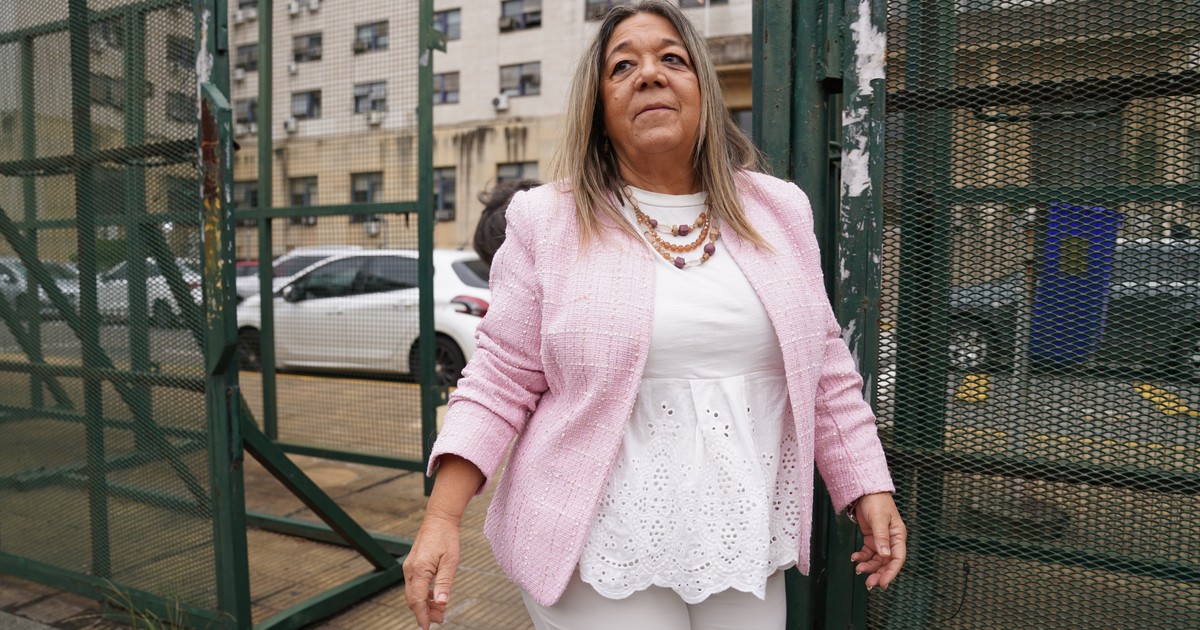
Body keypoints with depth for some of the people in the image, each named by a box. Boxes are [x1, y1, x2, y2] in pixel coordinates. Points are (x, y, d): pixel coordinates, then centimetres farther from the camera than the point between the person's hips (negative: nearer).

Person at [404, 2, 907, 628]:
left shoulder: (778, 212, 4)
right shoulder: (548, 224, -5)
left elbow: (824, 370, 9)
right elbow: (500, 384, -5)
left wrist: (870, 489, 6)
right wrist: (442, 516, -13)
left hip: (746, 546, 4)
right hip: (599, 550, -3)